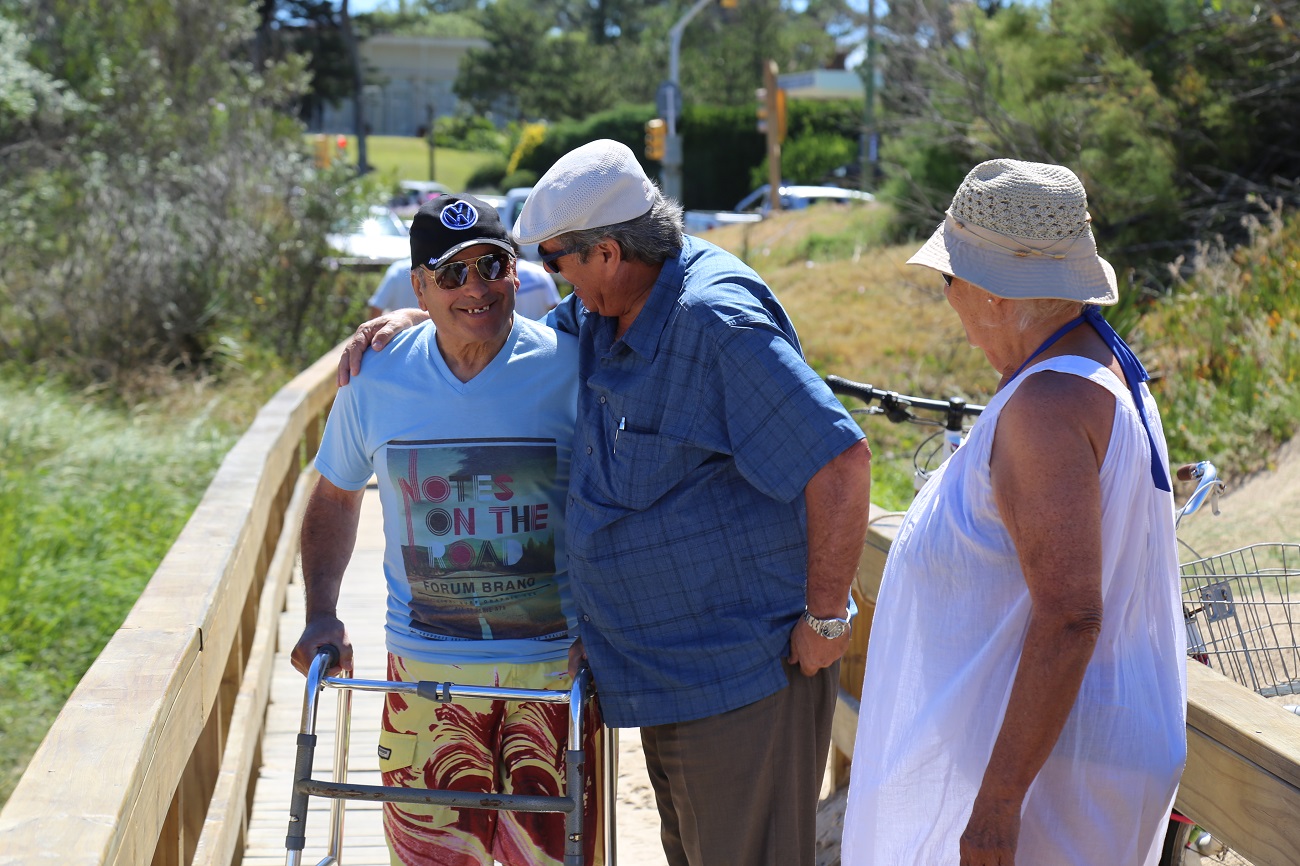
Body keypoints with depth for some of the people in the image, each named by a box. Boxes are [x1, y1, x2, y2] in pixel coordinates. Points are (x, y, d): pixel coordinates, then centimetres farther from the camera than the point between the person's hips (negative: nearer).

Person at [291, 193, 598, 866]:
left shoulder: (568, 368, -8)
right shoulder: (377, 380, -1)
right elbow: (334, 496, 14)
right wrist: (320, 615, 5)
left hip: (555, 662, -1)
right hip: (426, 670, 2)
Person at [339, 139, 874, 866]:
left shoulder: (716, 320, -23)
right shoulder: (602, 316, 6)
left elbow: (841, 460, -26)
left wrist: (827, 620, -20)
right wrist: (412, 319, 7)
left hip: (745, 667, -9)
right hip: (665, 667, 9)